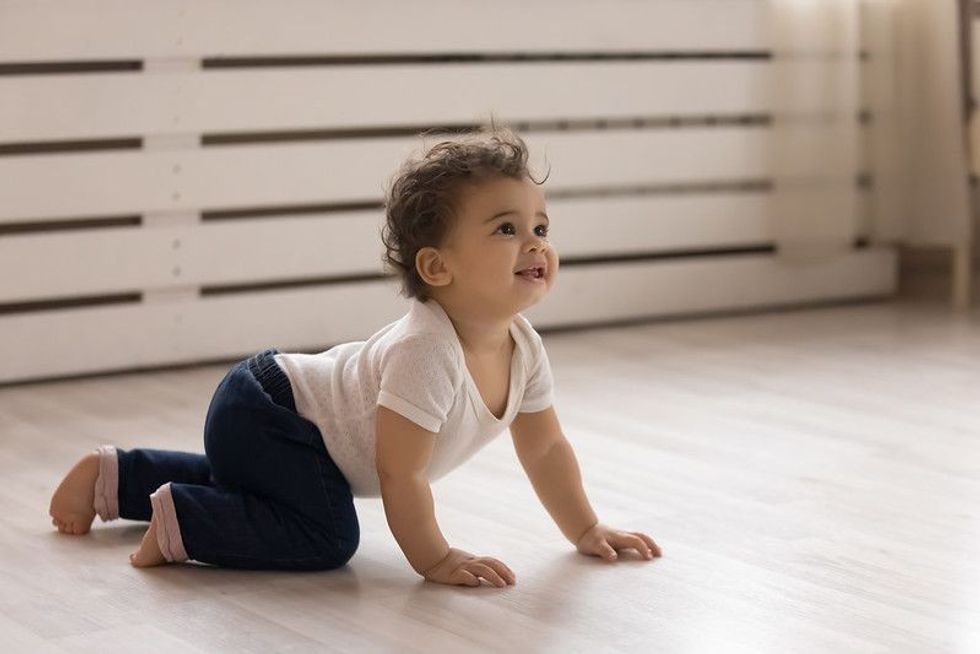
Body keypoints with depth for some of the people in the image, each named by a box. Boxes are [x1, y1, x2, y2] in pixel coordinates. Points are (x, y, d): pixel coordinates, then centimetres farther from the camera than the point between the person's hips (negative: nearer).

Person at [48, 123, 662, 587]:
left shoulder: (524, 348, -10)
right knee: (327, 535, -28)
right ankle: (178, 517, -14)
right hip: (261, 413, -10)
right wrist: (434, 559, -24)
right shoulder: (425, 351, -36)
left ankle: (117, 474, 46)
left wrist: (587, 532, 4)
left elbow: (546, 450, 3)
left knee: (239, 484, 35)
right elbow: (400, 473, -32)